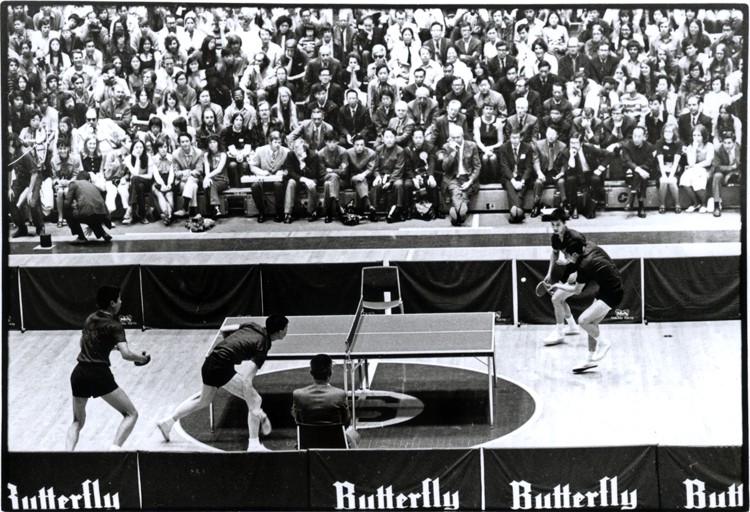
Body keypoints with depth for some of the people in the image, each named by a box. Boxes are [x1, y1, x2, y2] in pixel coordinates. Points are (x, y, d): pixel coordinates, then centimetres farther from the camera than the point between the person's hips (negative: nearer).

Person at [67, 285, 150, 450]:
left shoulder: (90, 319, 14)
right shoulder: (114, 326, -5)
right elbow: (126, 354, -18)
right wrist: (142, 358, 1)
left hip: (79, 374, 6)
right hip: (99, 374, -6)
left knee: (77, 422, 21)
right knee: (131, 414, 5)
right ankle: (115, 448, -17)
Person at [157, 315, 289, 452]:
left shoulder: (253, 326, 7)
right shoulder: (261, 347, -15)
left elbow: (224, 330, 17)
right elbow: (247, 381, -24)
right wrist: (253, 410, -24)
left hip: (209, 363, 9)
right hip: (222, 367, -9)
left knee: (203, 400, 32)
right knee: (255, 400, -6)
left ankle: (167, 422, 43)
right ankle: (254, 445, -6)